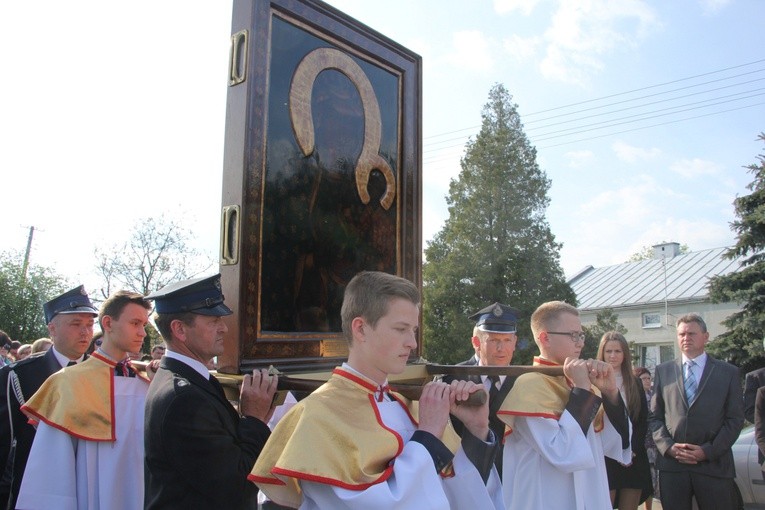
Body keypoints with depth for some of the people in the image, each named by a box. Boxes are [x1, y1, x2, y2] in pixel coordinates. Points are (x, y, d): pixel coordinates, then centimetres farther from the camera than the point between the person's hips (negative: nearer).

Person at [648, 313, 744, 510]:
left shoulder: (728, 372, 7)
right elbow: (654, 416, 8)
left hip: (714, 465, -1)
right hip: (671, 464, 1)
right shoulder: (663, 371, 10)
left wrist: (708, 451, -9)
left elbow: (735, 419, 1)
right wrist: (668, 446, -7)